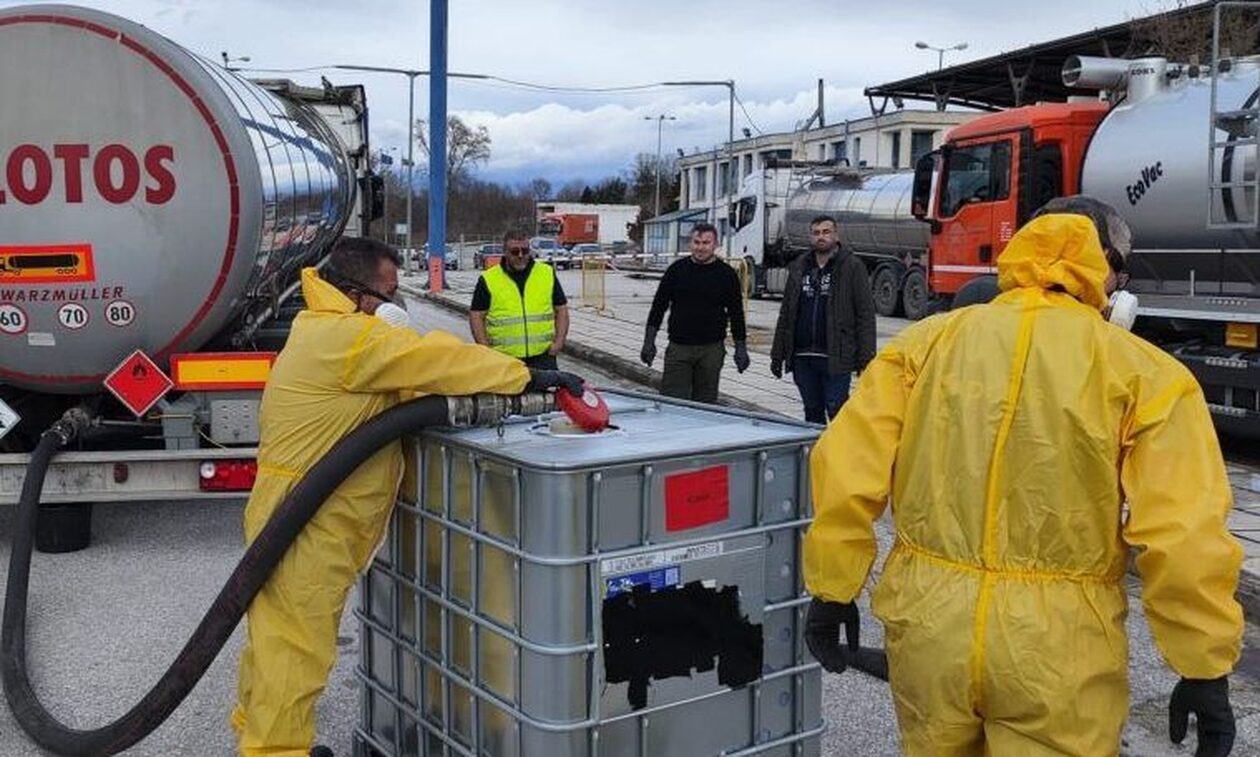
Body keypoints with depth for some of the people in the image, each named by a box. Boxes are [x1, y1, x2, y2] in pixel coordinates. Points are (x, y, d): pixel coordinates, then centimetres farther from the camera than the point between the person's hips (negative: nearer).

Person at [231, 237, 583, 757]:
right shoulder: (348, 336, -18)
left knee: (279, 632, 21)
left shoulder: (326, 332, 15)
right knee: (294, 643, -3)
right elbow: (434, 359, -19)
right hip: (305, 523, -11)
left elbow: (405, 378, 14)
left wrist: (499, 386, 2)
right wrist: (526, 377, -13)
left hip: (304, 517, 11)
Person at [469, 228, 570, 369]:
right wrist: (486, 349, -5)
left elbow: (561, 309, 13)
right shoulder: (488, 280, 3)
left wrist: (559, 341, 1)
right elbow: (476, 316, 4)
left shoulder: (548, 274, 9)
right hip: (504, 359, -1)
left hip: (543, 356, 1)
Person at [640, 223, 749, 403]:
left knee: (705, 403, 5)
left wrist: (741, 349, 3)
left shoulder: (726, 274, 3)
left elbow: (736, 314, 7)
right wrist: (649, 342, 2)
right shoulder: (677, 269, 5)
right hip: (678, 347, 0)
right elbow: (658, 306, 8)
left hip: (711, 350, 0)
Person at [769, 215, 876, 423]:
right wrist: (777, 355, 12)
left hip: (836, 358, -5)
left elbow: (866, 314, -5)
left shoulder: (852, 267, -1)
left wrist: (865, 357, -12)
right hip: (802, 358, 5)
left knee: (837, 412, -4)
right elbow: (786, 314, 16)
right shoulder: (798, 267, 14)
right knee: (812, 412, 13)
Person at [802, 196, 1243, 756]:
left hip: (928, 628, 3)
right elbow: (1185, 537, -11)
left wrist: (833, 589, 7)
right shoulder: (1143, 372, -6)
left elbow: (846, 469, -3)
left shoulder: (929, 342, 1)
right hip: (1059, 651, -2)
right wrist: (1205, 670, -1)